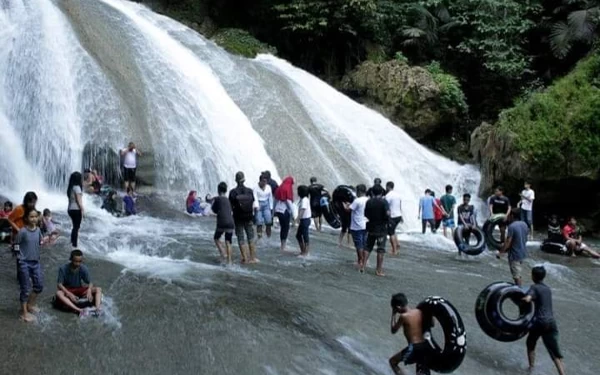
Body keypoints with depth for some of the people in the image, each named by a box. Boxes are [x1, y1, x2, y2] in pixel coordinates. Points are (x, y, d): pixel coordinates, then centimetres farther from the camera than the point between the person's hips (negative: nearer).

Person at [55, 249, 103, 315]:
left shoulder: (84, 269, -13)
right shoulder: (63, 268, -18)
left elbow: (90, 282, -10)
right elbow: (59, 284, -19)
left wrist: (89, 291, -34)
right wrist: (69, 294, -34)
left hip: (79, 290, 3)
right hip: (67, 290, -2)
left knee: (98, 289, -19)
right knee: (58, 293, -38)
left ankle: (97, 308, -42)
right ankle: (78, 310, -50)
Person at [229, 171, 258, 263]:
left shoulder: (233, 192, -10)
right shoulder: (250, 191, -4)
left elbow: (231, 206, -8)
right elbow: (253, 205, -1)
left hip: (238, 218, -2)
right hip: (248, 217, 2)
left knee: (241, 239, 5)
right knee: (251, 238, 13)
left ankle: (245, 258, 5)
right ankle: (253, 258, 15)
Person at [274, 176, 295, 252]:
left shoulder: (279, 188, 8)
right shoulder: (288, 189, -11)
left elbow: (275, 200, 12)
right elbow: (289, 202, -14)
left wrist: (275, 211, 20)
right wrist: (293, 214, -9)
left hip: (278, 210, 6)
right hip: (285, 211, -6)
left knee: (282, 227, 16)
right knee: (286, 228, 3)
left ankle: (282, 245, 22)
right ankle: (283, 246, 2)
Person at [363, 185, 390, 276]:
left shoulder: (369, 202, 3)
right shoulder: (384, 202, -12)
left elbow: (366, 214, 6)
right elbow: (387, 213, -24)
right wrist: (388, 220, -5)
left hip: (371, 228, 4)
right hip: (381, 228, -4)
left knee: (368, 247, 14)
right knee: (380, 249, 1)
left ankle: (363, 267, 14)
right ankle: (379, 270, 3)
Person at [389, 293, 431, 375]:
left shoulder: (403, 316, -12)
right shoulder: (419, 312, 5)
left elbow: (393, 331, 2)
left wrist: (394, 315, 6)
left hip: (414, 348, -6)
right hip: (425, 346, 6)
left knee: (393, 362, 15)